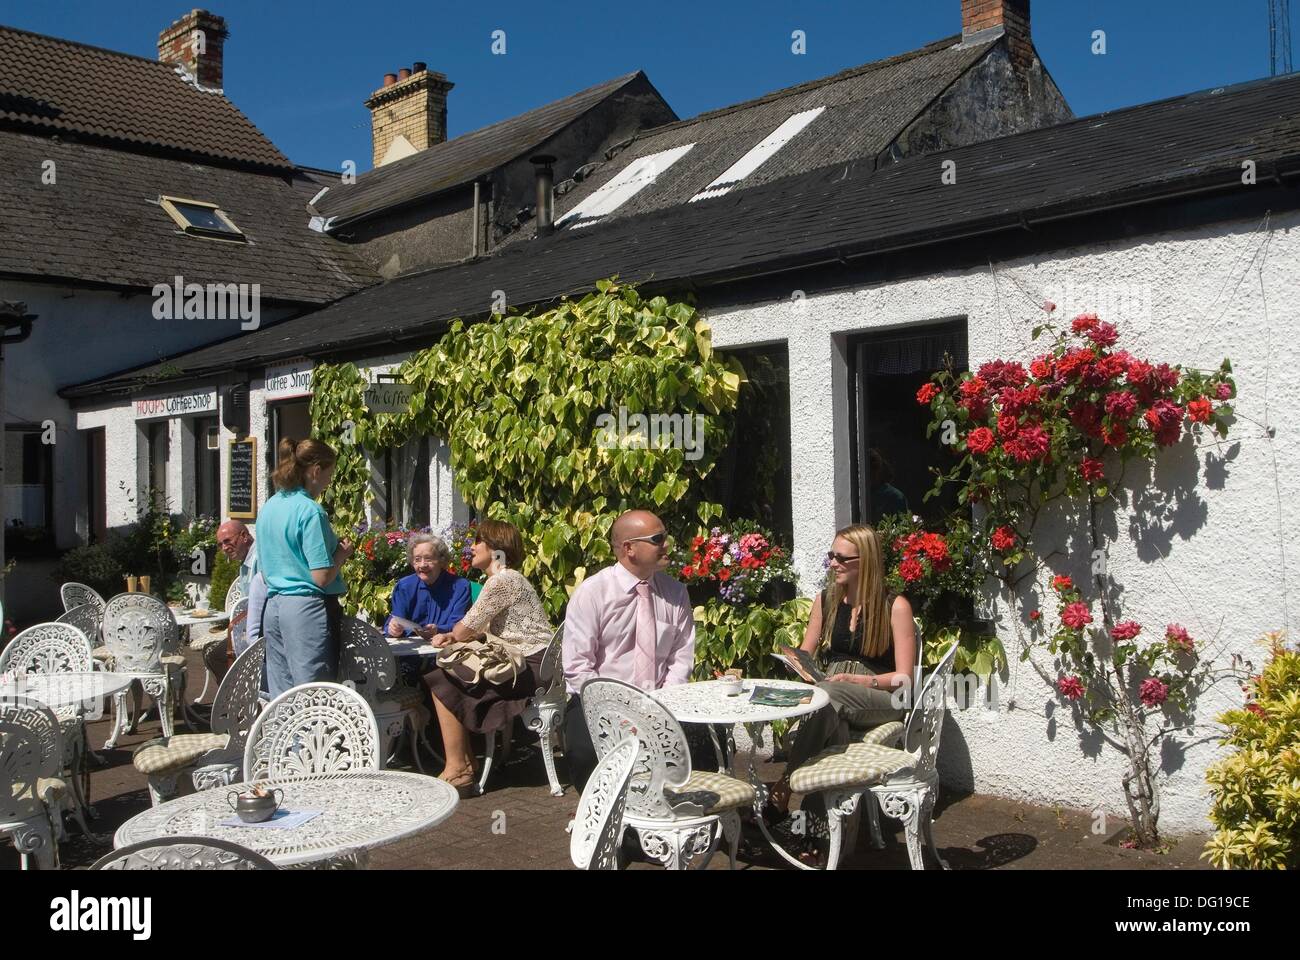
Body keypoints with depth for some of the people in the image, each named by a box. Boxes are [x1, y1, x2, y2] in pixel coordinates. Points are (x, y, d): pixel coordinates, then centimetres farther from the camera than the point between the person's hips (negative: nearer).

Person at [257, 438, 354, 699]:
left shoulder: (268, 508, 12)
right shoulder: (311, 511, -13)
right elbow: (321, 577, -17)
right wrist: (341, 553, 1)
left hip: (274, 606, 8)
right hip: (307, 609, -8)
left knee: (281, 698, 11)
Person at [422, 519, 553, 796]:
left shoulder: (502, 581, -15)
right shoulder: (505, 578, 19)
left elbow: (464, 630, -12)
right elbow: (480, 629, 17)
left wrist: (452, 635, 10)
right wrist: (450, 637, 1)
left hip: (530, 668, -10)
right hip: (523, 662, 10)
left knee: (443, 683, -10)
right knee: (449, 675, 11)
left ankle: (456, 771, -7)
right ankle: (466, 762, 11)